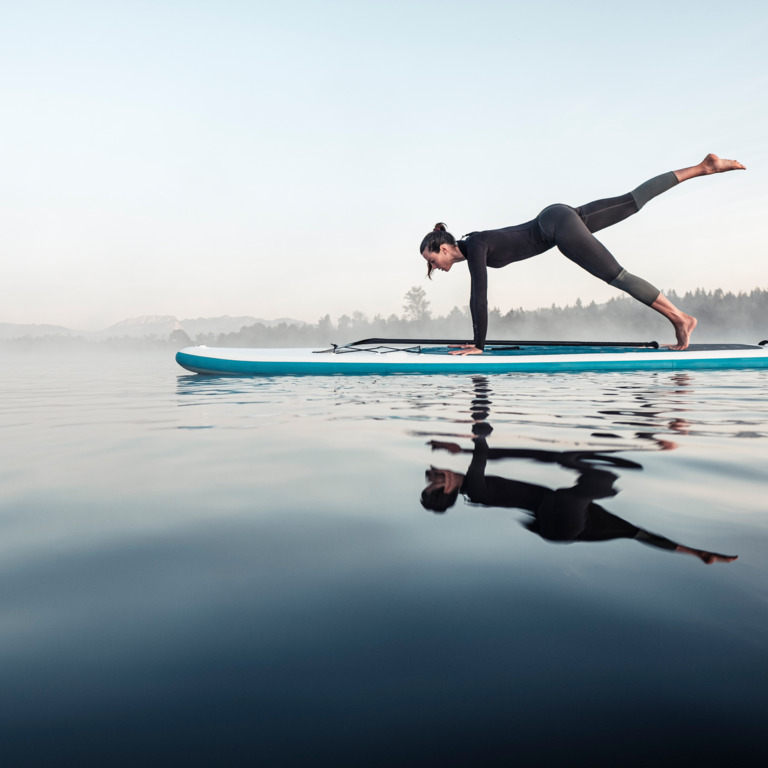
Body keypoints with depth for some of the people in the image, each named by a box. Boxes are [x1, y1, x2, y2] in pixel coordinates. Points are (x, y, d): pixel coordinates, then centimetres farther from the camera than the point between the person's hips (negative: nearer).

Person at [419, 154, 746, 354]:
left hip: (558, 226, -7)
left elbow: (482, 298, -23)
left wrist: (478, 347, -19)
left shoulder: (475, 246, -17)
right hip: (559, 218, 7)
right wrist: (474, 340, 15)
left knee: (617, 276, -5)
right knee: (633, 201, 13)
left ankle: (681, 318, 1)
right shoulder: (469, 249, 7)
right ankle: (703, 167, 20)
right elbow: (476, 299, 13)